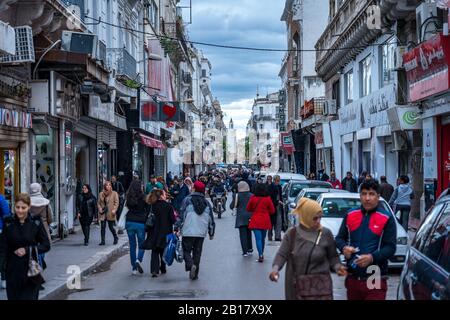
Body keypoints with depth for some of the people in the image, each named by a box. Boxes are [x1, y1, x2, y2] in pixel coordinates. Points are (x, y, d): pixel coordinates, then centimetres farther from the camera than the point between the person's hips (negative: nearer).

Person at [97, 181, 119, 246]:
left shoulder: (114, 193, 1)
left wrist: (114, 210, -14)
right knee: (102, 227, -1)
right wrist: (100, 208, -3)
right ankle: (102, 241, 5)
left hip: (110, 213, -3)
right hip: (103, 213, 3)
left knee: (111, 227, 1)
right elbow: (98, 203, 14)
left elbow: (116, 203, -2)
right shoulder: (101, 194, 11)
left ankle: (116, 238, 26)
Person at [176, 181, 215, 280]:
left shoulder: (187, 200, -4)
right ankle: (195, 274, 12)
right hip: (201, 233, 3)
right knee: (197, 252, 11)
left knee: (186, 250, 6)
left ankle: (190, 265, -21)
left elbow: (181, 216, -9)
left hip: (188, 232, -3)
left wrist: (177, 228, -4)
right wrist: (211, 233, 21)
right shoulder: (207, 203, 8)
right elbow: (211, 220, 12)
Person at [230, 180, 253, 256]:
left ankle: (245, 251, -7)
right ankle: (250, 249, 25)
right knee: (248, 233, 18)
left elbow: (231, 206, -5)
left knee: (243, 234, -1)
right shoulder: (251, 195, 0)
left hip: (241, 217, -3)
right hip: (250, 217, 3)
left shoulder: (237, 196, -7)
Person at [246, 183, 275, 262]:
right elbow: (272, 211, 0)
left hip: (255, 221, -2)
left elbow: (248, 209, 6)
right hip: (265, 221, 2)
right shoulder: (267, 198, -6)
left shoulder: (253, 198, -6)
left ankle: (260, 255, -19)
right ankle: (261, 254, 29)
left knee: (258, 238, -6)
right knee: (262, 238, 17)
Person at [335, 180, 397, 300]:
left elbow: (390, 247, -7)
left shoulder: (387, 218, -2)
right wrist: (344, 248, -7)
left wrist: (372, 257, -24)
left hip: (375, 280, -4)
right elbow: (339, 238, 17)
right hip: (352, 278, 4)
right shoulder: (350, 215, 10)